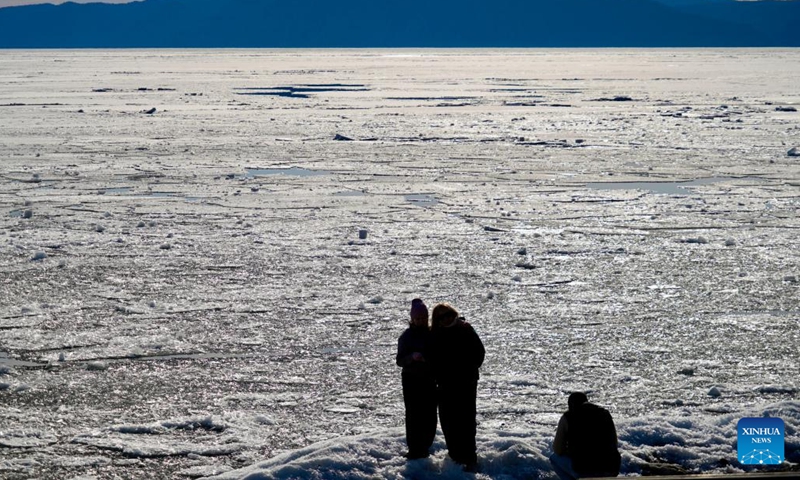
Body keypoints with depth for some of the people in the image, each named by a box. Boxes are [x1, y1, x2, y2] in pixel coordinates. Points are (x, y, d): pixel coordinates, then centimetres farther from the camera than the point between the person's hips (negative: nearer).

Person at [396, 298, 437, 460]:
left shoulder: (432, 333, 4)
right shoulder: (407, 336, -5)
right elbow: (400, 360, -9)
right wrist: (412, 357, -28)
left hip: (429, 380, 4)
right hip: (412, 381, -4)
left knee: (430, 416, 6)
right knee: (413, 416, -5)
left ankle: (424, 448, 21)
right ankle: (415, 451, 2)